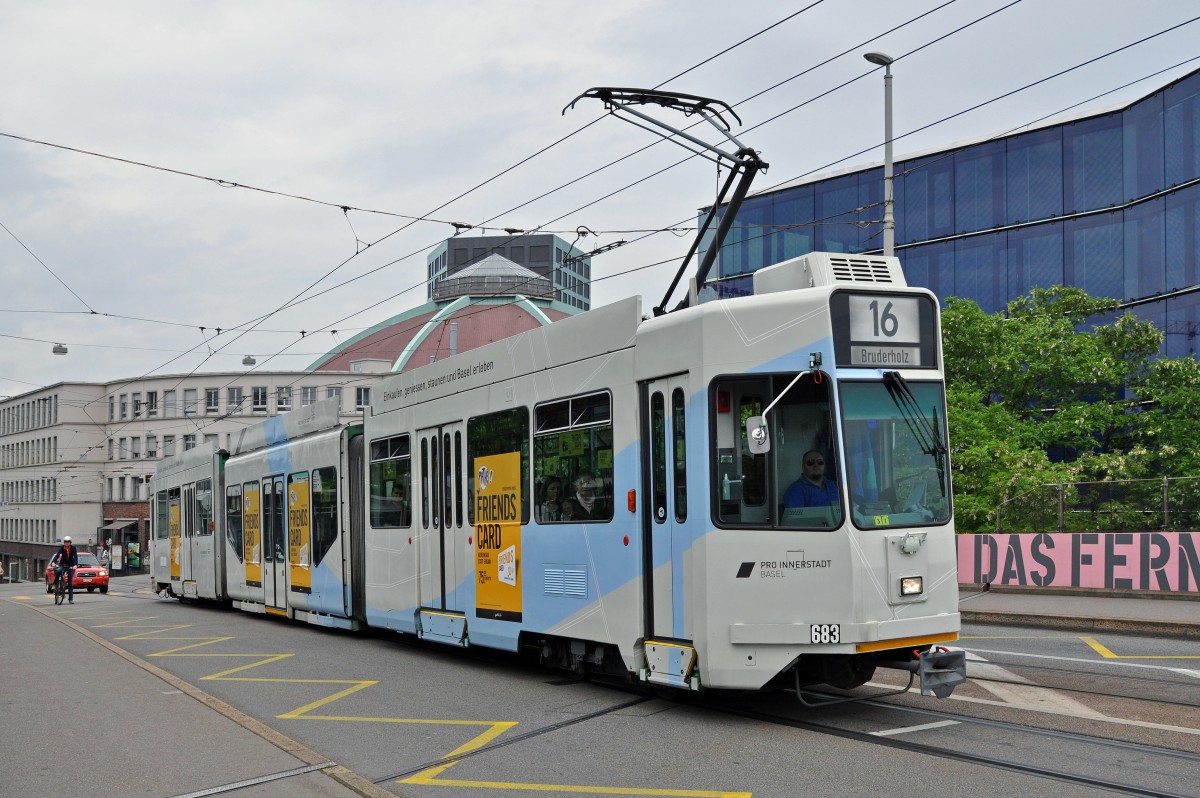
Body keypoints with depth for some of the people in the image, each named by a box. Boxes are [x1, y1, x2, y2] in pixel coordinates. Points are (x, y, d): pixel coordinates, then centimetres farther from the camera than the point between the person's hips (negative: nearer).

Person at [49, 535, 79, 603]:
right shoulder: (62, 548, -9)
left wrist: (75, 565, -35)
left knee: (70, 582, -5)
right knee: (57, 571, -34)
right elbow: (57, 554, -22)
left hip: (71, 566, -1)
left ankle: (70, 599, -4)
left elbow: (75, 557, -19)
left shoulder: (73, 548, -10)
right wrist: (53, 562, -39)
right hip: (63, 564, 1)